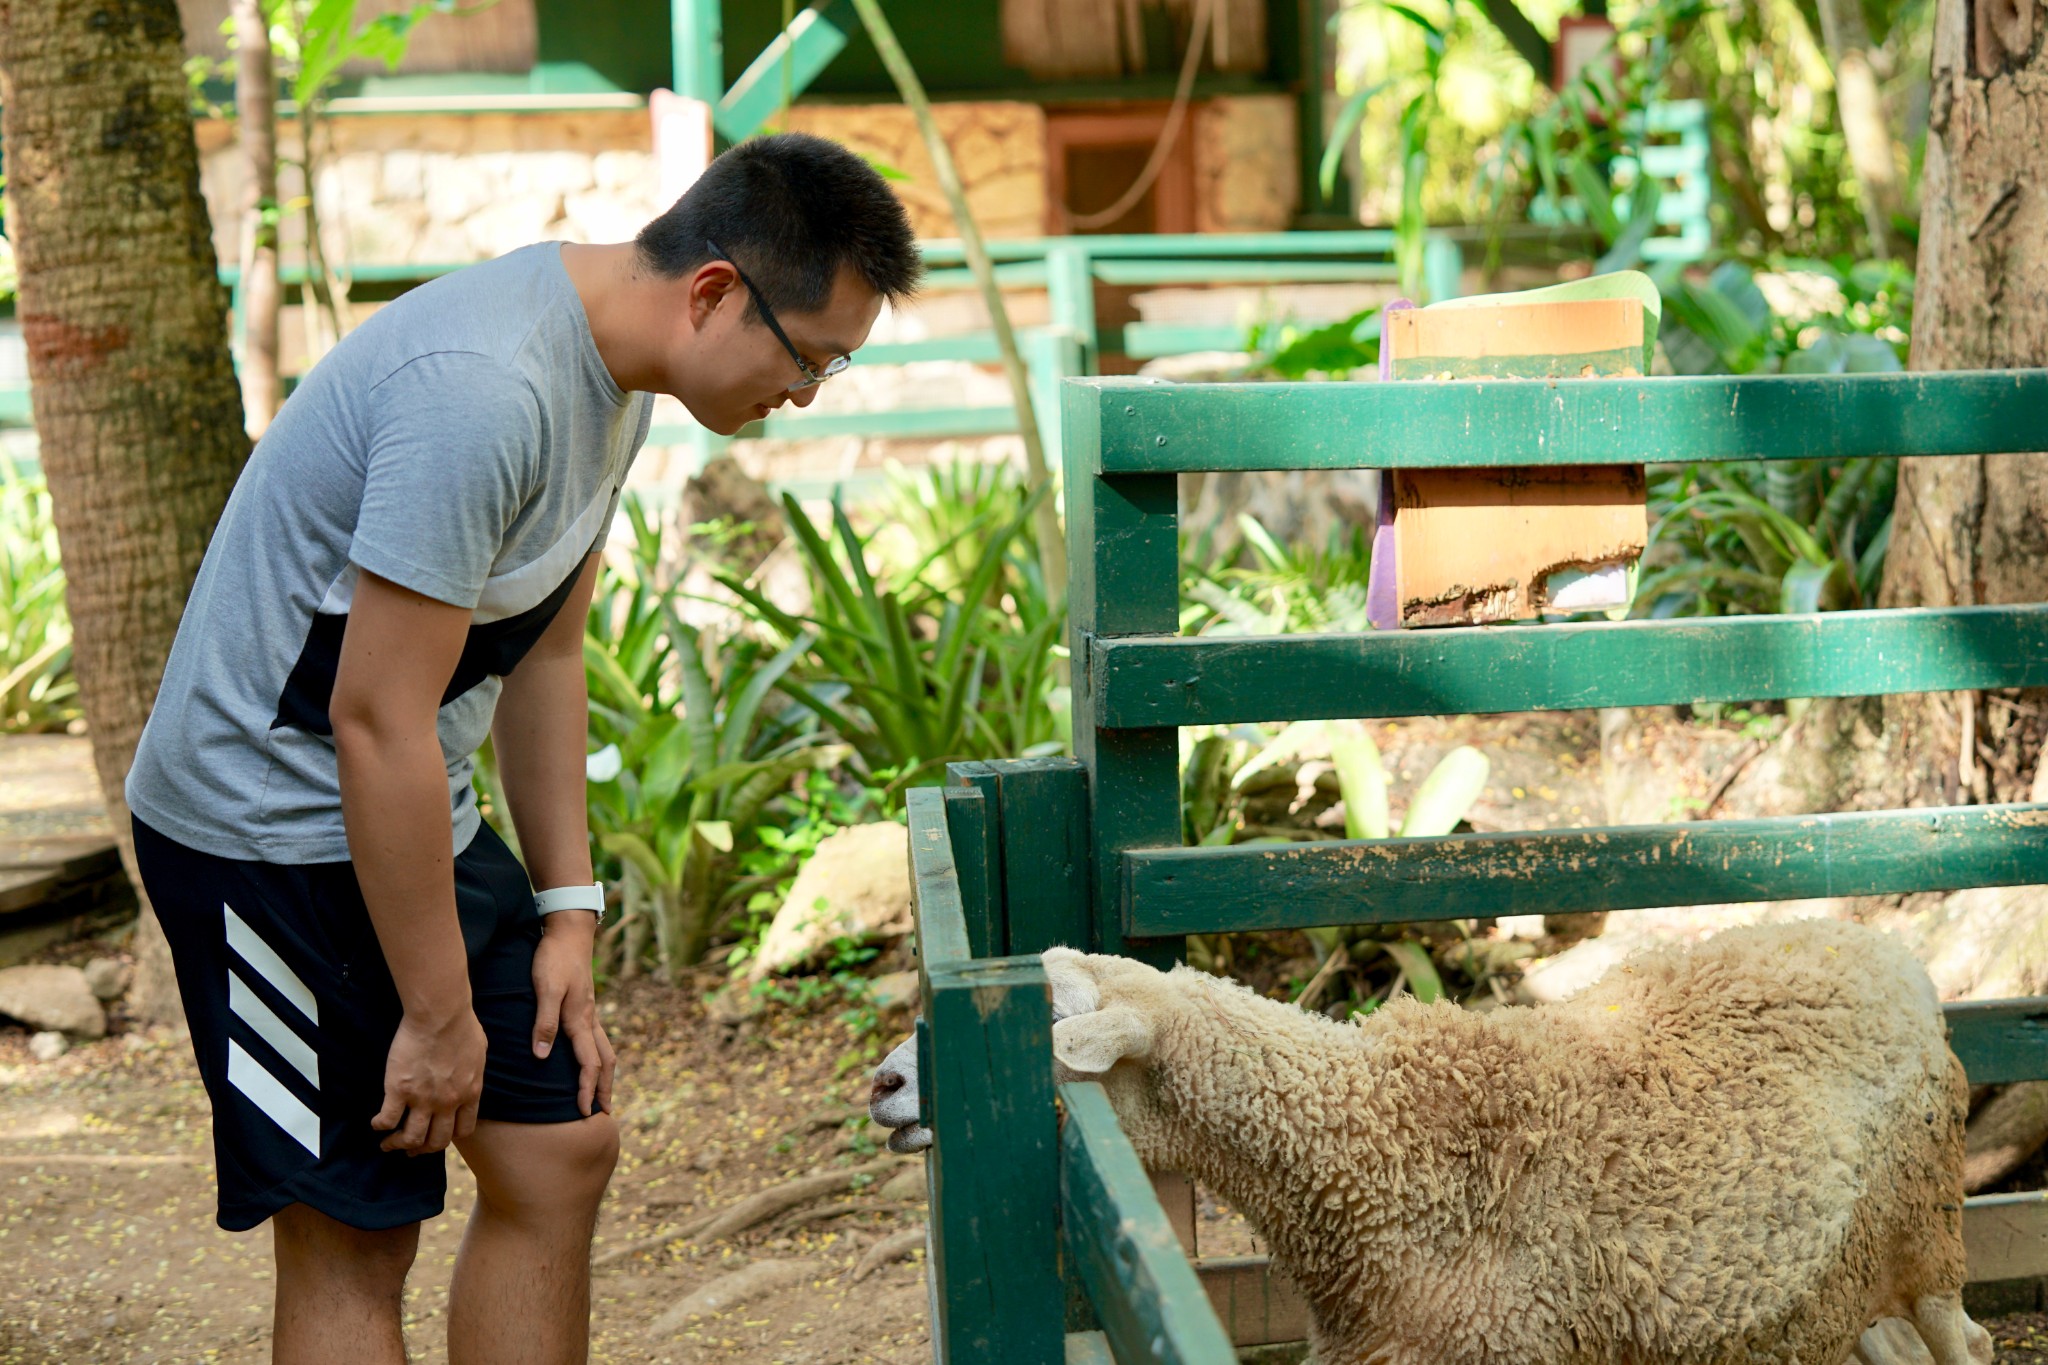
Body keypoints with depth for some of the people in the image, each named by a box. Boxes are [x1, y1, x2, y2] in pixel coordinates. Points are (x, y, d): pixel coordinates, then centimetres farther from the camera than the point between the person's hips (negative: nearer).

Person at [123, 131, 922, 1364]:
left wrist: (568, 911, 9)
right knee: (353, 1243, -2)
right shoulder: (484, 393, -29)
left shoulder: (610, 367, 4)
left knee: (561, 1148, 10)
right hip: (276, 833, -10)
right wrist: (439, 1016, -19)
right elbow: (378, 720, -27)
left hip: (419, 820, 10)